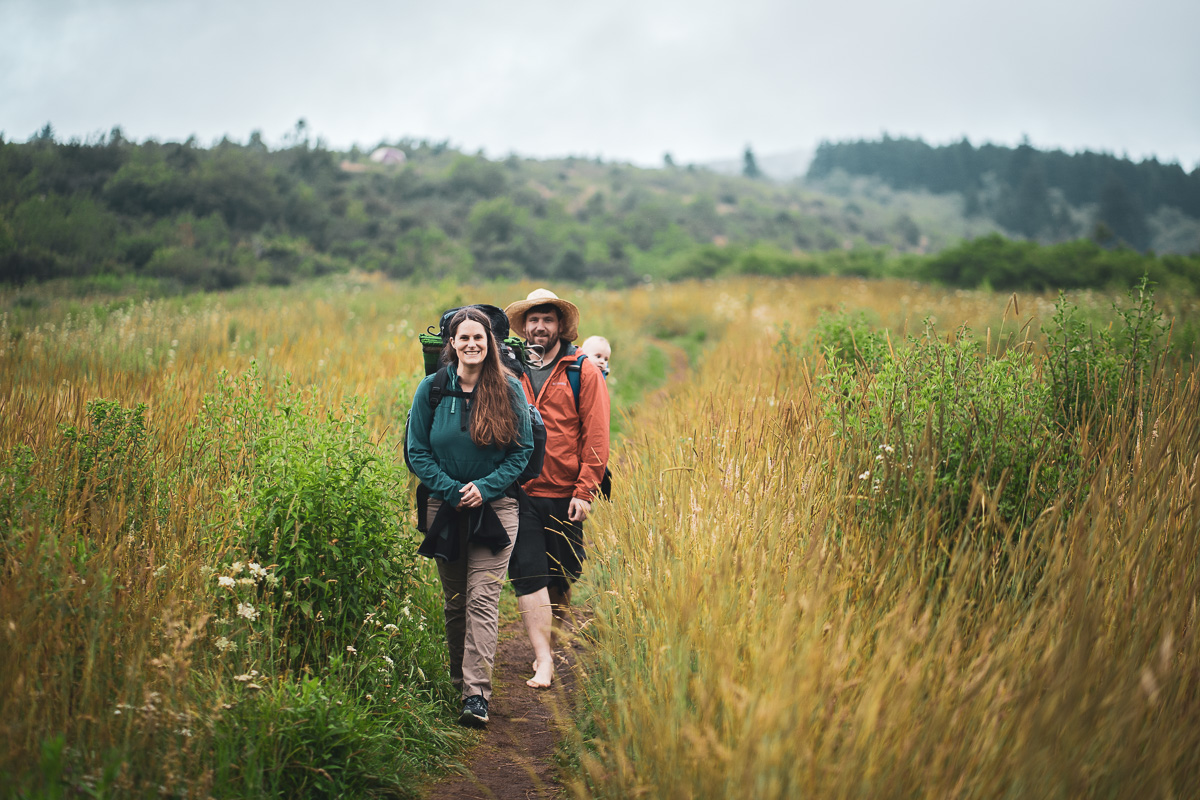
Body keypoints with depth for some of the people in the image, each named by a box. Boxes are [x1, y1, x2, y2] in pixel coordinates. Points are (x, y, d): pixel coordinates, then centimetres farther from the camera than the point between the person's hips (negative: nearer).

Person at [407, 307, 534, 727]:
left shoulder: (509, 390, -2)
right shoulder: (432, 389, 1)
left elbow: (523, 450, 0)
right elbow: (417, 451, 3)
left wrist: (486, 487, -12)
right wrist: (452, 490, -10)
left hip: (495, 507, -2)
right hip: (445, 507, 2)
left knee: (483, 599, -10)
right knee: (454, 601, 11)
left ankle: (476, 695, -14)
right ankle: (460, 680, 27)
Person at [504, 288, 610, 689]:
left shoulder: (584, 373, 2)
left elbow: (596, 436, -2)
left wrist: (584, 491, -9)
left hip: (565, 494, -1)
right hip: (519, 494, 1)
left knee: (562, 575, 10)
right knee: (528, 576, -6)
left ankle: (551, 636, 32)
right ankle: (543, 659, -3)